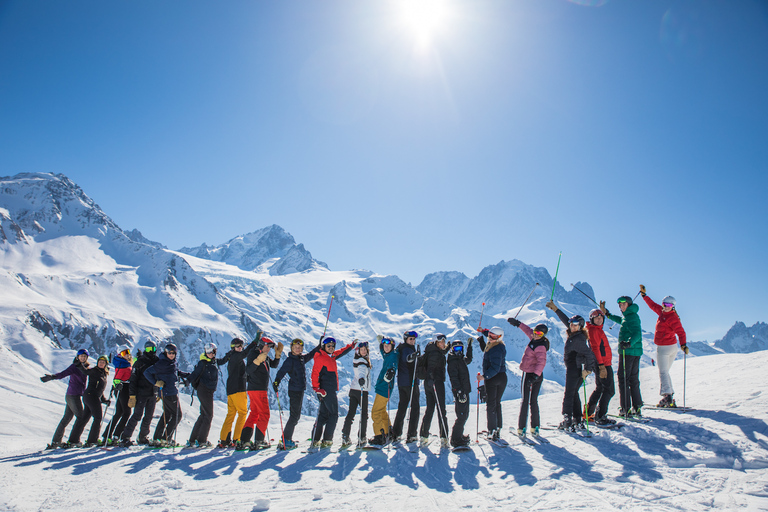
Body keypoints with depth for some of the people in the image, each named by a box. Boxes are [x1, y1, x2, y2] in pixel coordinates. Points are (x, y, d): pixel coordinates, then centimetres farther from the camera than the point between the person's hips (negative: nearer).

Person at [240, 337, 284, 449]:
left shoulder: (266, 357, 14)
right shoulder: (253, 355, -11)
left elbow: (274, 365, 25)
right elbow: (248, 371, -20)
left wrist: (278, 354, 11)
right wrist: (257, 361, -34)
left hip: (261, 390, 9)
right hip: (256, 390, -9)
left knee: (254, 414, 11)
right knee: (264, 414, -5)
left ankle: (244, 441, 12)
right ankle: (259, 441, 0)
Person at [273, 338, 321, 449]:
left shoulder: (302, 358, 10)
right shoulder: (290, 360, -11)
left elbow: (311, 354, 27)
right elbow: (282, 371, -21)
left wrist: (320, 346, 25)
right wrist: (276, 382, -37)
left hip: (301, 390, 8)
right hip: (294, 390, -8)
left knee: (296, 415, 13)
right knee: (294, 416, -8)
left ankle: (288, 438, 22)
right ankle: (285, 439, -2)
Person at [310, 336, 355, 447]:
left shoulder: (331, 357, 15)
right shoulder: (320, 358, -9)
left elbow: (341, 352, 34)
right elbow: (315, 374, -14)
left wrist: (351, 346, 39)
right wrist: (316, 388, -19)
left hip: (331, 390, 9)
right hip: (326, 390, -9)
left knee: (324, 415, 11)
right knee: (333, 415, -5)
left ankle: (316, 440, 15)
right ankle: (327, 440, -1)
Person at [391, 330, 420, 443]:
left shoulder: (400, 348, 14)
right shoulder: (407, 349, -12)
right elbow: (406, 358, -35)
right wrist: (413, 356, -55)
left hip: (401, 382, 9)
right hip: (410, 382, -9)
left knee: (402, 406, 14)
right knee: (415, 407, -3)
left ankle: (396, 433, 14)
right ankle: (411, 435, -6)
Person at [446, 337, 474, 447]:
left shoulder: (462, 359, 15)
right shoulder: (452, 361, -11)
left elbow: (469, 359, 39)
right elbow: (453, 377, -20)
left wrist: (470, 346, 38)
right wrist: (459, 391, -27)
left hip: (465, 390, 9)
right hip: (460, 392, -9)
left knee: (464, 415, 17)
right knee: (462, 416, -10)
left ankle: (459, 435, 30)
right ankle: (456, 439, -3)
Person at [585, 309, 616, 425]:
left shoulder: (598, 329, 18)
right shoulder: (593, 330, -12)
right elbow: (595, 349, -20)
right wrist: (601, 365, -24)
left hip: (603, 364, 10)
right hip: (603, 364, -10)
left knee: (599, 389, 18)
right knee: (609, 390, -10)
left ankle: (588, 413, 26)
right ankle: (600, 417, -9)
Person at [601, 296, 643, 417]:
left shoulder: (631, 317, -15)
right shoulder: (631, 315, 14)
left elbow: (637, 333, -28)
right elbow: (622, 321, 37)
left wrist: (629, 343, -43)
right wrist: (607, 314, 44)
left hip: (627, 351, -10)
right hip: (636, 351, 10)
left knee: (623, 379, -4)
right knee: (634, 380, 15)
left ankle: (626, 409, -3)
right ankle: (637, 408, 20)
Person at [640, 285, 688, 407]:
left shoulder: (672, 318, -18)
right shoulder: (662, 312, 7)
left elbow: (680, 332, -26)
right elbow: (653, 305, 23)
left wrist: (683, 344, -39)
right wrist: (644, 295, 27)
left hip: (664, 348, -9)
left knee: (663, 373, -8)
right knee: (665, 372, 13)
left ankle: (667, 396, -12)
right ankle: (670, 399, 15)